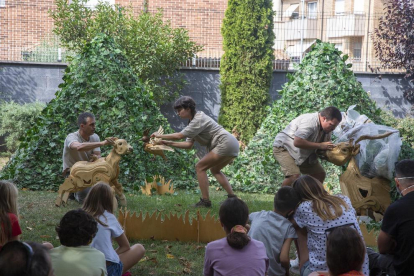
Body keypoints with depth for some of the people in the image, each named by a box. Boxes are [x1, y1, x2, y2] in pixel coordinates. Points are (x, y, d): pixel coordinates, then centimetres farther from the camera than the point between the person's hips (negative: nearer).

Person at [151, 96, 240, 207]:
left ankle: (205, 201, -7)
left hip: (226, 143, -11)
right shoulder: (193, 121, 17)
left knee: (200, 167, -7)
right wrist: (170, 143, 2)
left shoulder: (199, 119, -13)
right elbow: (189, 144, 10)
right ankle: (232, 198, 19)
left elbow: (179, 136, -17)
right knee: (214, 170, 25)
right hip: (231, 146, 11)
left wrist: (160, 136, -9)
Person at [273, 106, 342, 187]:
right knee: (294, 175, -30)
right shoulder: (309, 122, -30)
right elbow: (297, 142, -40)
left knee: (320, 174, 6)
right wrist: (320, 145, -33)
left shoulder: (326, 127, -2)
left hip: (302, 153, 9)